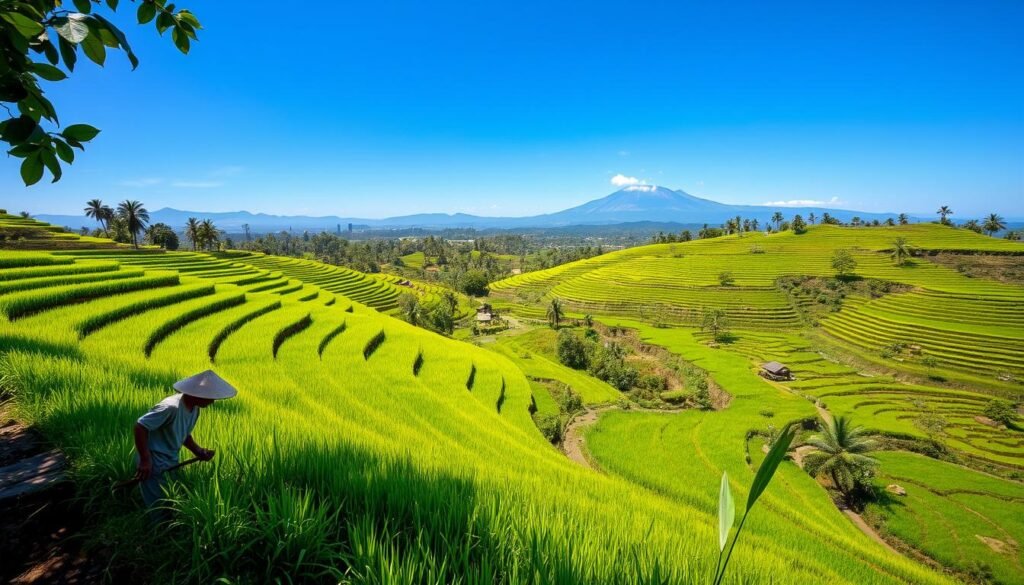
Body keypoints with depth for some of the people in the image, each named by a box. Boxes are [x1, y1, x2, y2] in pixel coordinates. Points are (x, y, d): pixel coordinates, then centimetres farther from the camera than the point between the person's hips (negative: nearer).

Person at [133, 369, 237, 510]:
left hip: (171, 462, 8)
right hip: (154, 464, -8)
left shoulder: (195, 409, -1)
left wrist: (198, 450, -4)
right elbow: (140, 426, -26)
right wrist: (145, 460, -23)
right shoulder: (171, 407, -28)